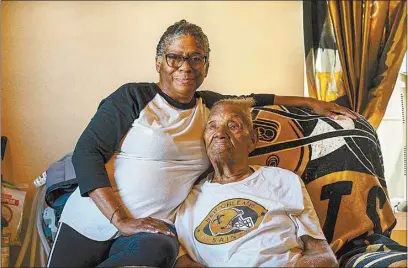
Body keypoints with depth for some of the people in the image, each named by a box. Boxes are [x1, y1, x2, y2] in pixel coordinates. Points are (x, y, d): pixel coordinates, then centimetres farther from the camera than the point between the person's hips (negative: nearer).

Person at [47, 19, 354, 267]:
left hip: (152, 228, 2)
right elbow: (86, 152, -9)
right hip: (92, 221, -2)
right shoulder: (133, 97, -5)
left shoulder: (209, 105, 12)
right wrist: (121, 219, -17)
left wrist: (310, 102, 30)